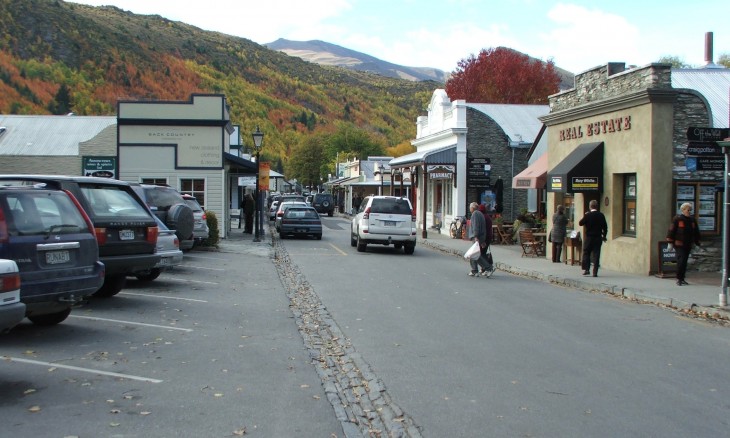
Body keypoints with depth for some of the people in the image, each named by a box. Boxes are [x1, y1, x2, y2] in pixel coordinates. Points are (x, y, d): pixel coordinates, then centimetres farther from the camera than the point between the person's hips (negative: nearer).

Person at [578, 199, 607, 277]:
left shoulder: (587, 215, -10)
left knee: (586, 253, 11)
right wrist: (604, 236, 16)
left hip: (589, 237, -2)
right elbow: (605, 227, 4)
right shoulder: (601, 215, 0)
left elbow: (580, 223, -4)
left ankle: (586, 269, 3)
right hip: (598, 238, 2)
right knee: (596, 255, 3)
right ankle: (595, 272, 1)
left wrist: (584, 217, 10)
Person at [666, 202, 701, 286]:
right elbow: (671, 230, -6)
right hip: (679, 244, -6)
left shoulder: (692, 220, 10)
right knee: (681, 261, -14)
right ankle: (679, 279, -7)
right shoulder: (677, 219, -6)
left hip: (688, 245, 6)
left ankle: (682, 279, 18)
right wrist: (670, 242, -9)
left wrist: (697, 244, 16)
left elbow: (696, 232, 18)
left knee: (684, 262, 9)